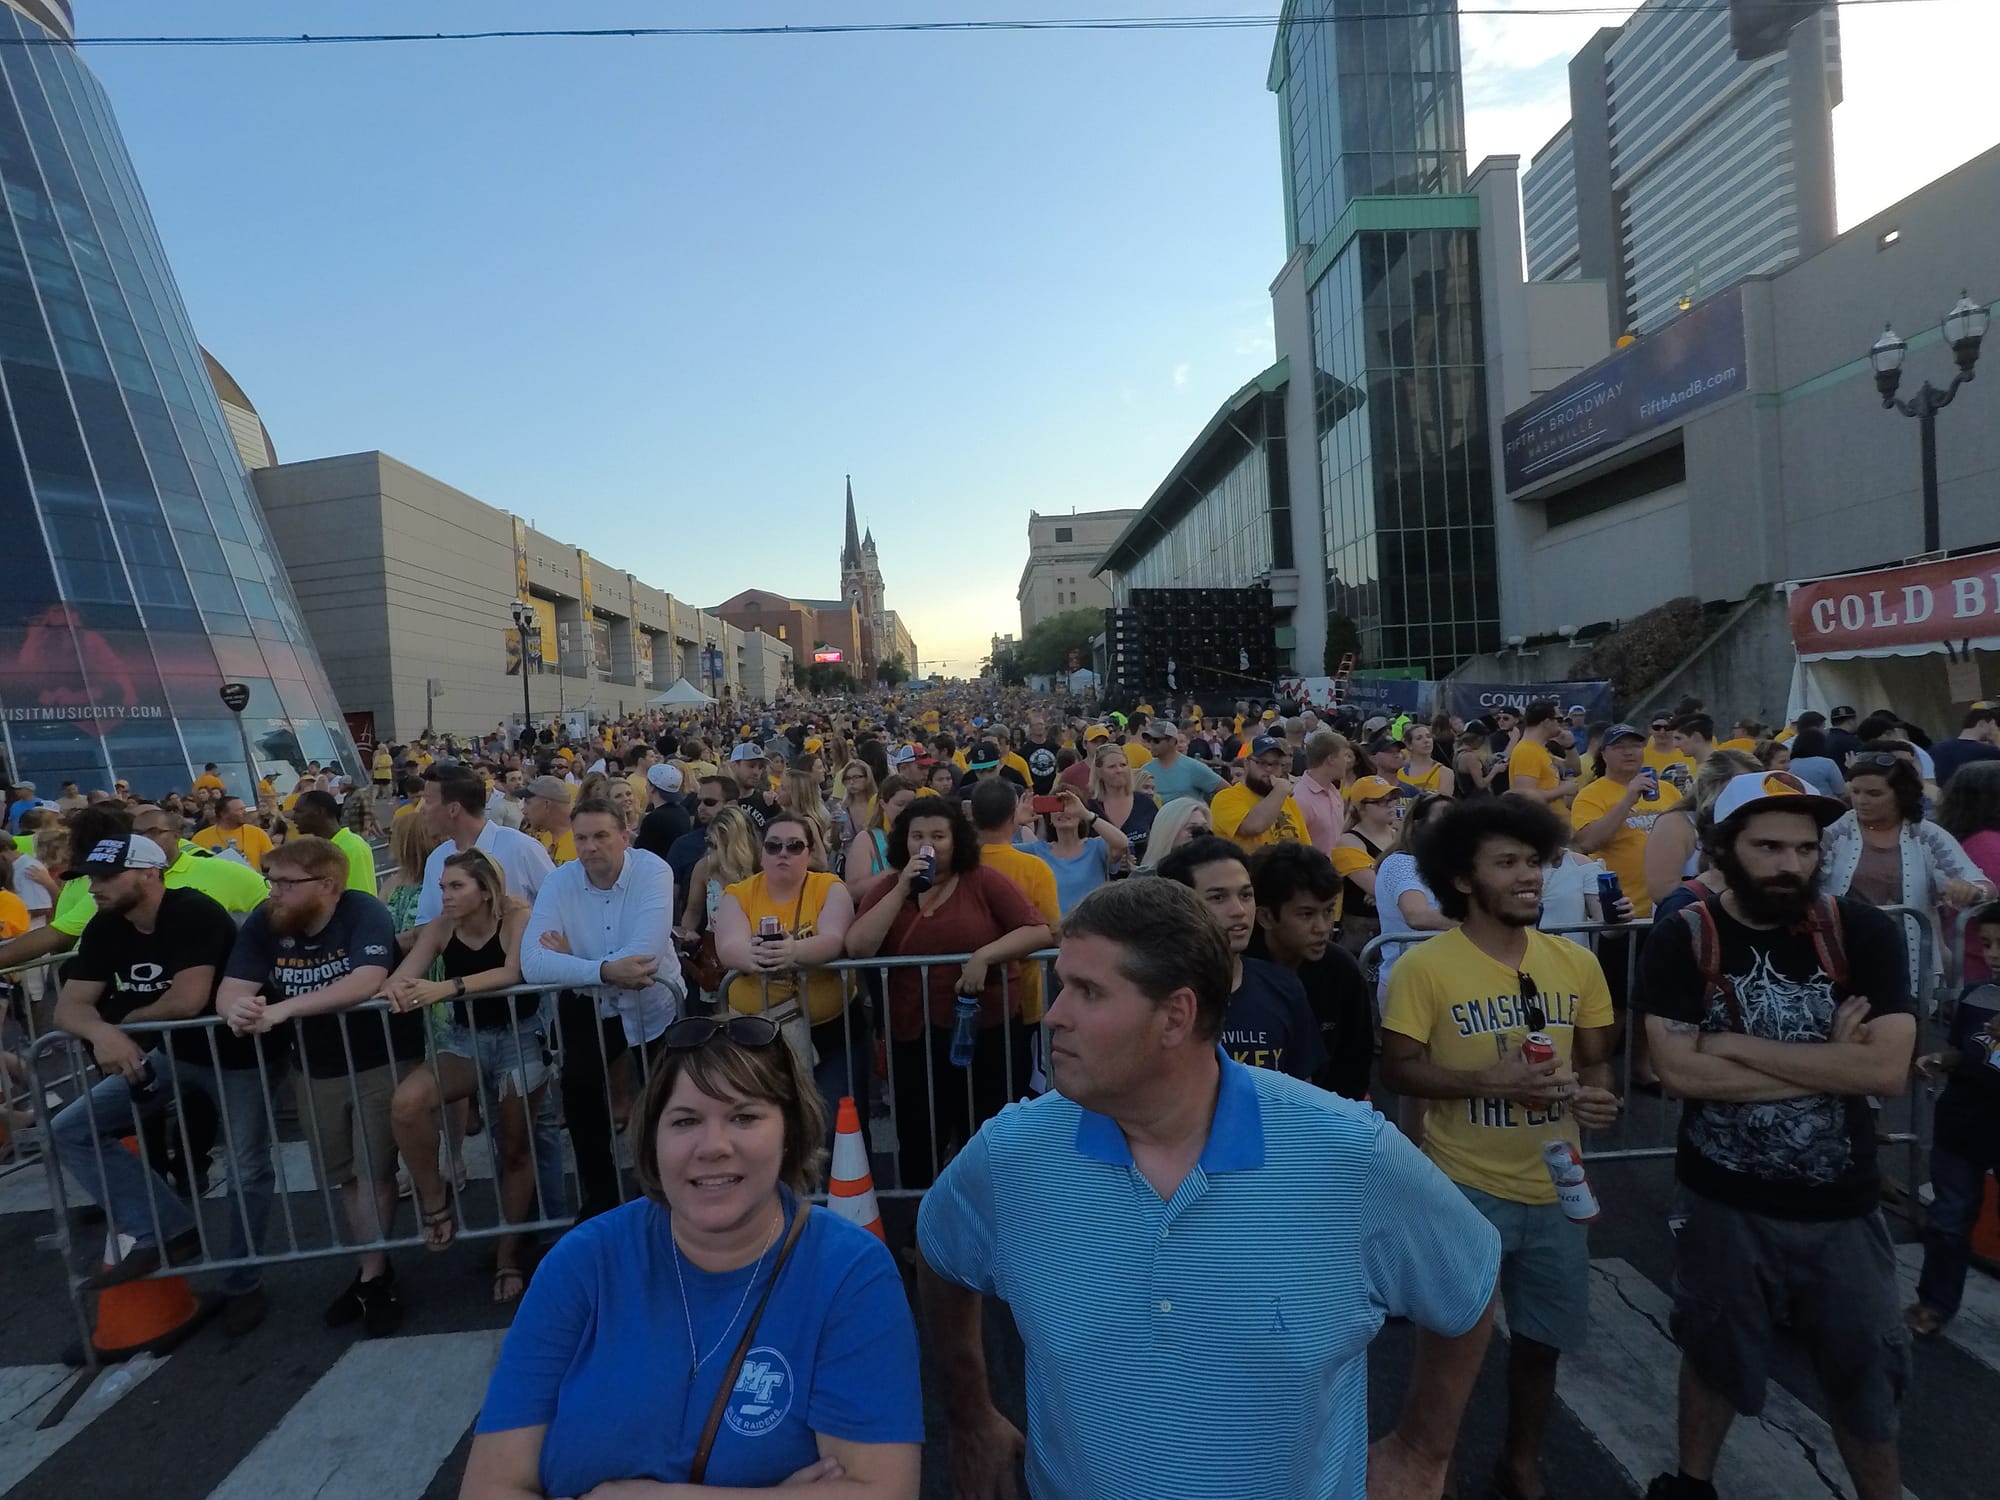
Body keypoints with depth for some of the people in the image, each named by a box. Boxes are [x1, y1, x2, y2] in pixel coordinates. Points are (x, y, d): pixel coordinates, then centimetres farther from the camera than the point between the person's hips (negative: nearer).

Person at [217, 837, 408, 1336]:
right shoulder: (263, 922, -7)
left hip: (383, 1059, -6)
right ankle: (374, 1269, 34)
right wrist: (237, 1008, -36)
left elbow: (366, 983, -36)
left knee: (373, 1171, 0)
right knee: (342, 1177, 17)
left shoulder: (364, 912, -23)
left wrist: (280, 1010, -40)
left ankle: (372, 1278, 18)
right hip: (317, 1069, 6)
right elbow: (228, 991, -12)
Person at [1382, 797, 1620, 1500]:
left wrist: (1596, 1092, -14)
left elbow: (1594, 1059, 8)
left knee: (1542, 1337, 21)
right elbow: (1398, 1069, -14)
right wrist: (1489, 1080, -26)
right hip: (1463, 1187, -4)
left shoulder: (1577, 963, -1)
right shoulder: (1424, 966, -17)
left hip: (1554, 1186, 5)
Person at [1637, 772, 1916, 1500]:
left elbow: (1887, 1069, -19)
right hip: (1723, 1198, 0)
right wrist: (1828, 1062, -18)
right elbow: (1681, 1071, -20)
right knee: (1716, 1354, 19)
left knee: (1866, 1373, 19)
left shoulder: (1862, 931, -10)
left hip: (1842, 1201, 1)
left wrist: (1738, 1046, -20)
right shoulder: (1684, 938, -14)